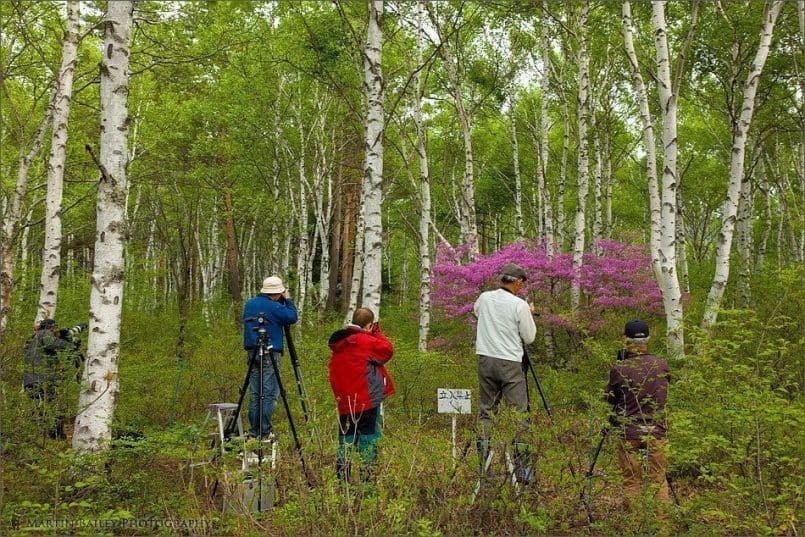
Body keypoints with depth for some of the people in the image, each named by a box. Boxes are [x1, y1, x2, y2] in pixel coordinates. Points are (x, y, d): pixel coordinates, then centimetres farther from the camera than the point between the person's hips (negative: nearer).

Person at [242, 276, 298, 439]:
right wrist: (288, 300, 5)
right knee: (269, 394, -4)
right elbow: (292, 317, -8)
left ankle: (255, 431, 12)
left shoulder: (249, 304, 12)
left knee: (254, 393, 10)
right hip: (269, 354, -7)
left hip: (252, 352, 7)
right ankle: (265, 433, -5)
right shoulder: (274, 307, -11)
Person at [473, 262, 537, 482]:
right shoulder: (520, 305, -9)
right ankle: (522, 468, -1)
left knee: (486, 410, 10)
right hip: (510, 362, -5)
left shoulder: (484, 298, 6)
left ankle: (484, 465, 12)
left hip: (485, 359, 5)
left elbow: (476, 310, 30)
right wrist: (530, 315, 15)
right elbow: (529, 338, 1)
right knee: (518, 413, 0)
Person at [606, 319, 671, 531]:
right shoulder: (662, 365, -2)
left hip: (628, 434, -2)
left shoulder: (620, 370, -13)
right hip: (656, 432, 2)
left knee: (632, 482, 7)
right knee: (659, 480, 12)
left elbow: (610, 398, 1)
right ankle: (664, 525, 13)